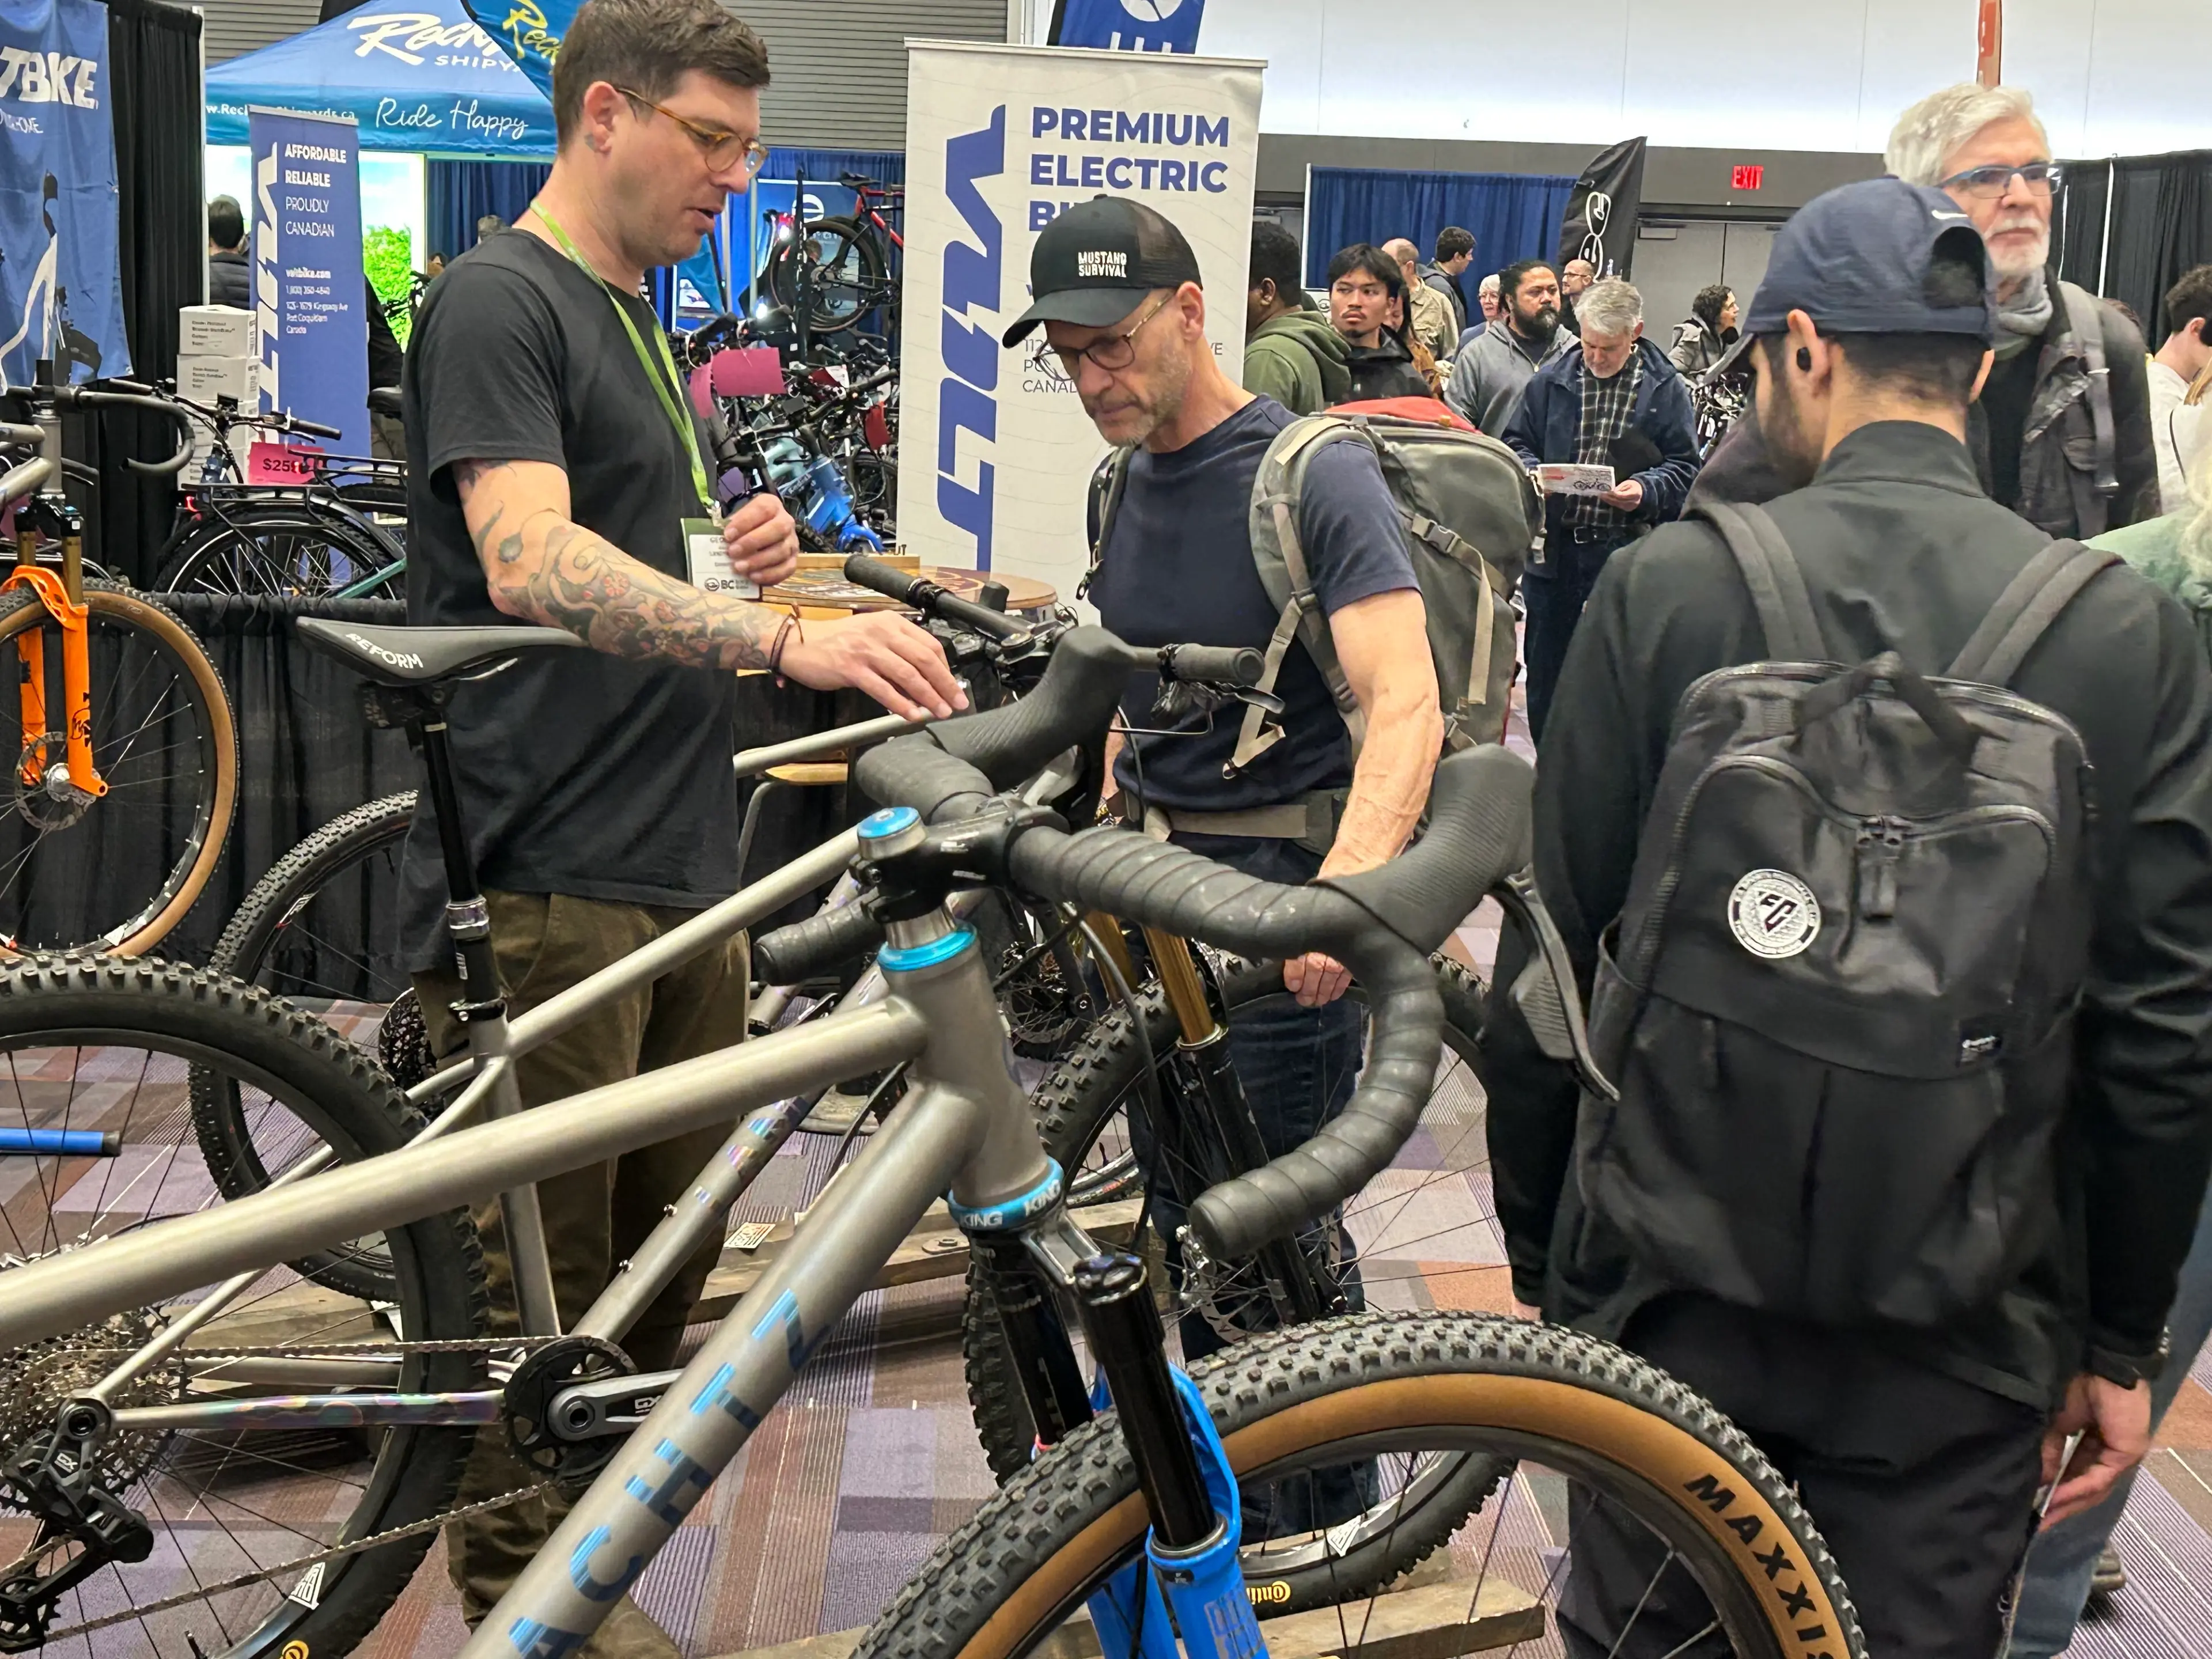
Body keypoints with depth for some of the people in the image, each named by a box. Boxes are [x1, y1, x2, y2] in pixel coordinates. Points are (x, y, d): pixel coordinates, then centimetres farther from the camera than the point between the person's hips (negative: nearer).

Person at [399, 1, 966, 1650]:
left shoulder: (639, 322, 21)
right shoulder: (501, 298, -9)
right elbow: (531, 561, -25)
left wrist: (741, 549, 8)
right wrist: (791, 640, -37)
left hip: (683, 869, 9)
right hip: (545, 886, -9)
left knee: (660, 1270, 14)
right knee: (534, 1286, 1)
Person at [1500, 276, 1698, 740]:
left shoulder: (1665, 389, 1)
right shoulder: (1550, 380, 6)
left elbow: (1685, 467, 1)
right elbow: (1515, 443, 12)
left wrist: (1647, 490, -19)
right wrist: (1531, 471, -10)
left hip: (1626, 551, -2)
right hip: (1553, 547, 3)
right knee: (1545, 668, 11)